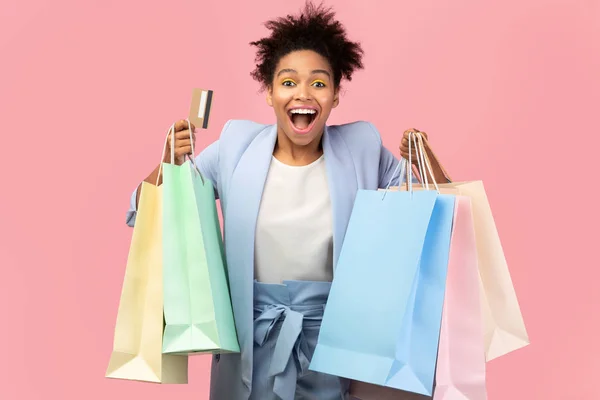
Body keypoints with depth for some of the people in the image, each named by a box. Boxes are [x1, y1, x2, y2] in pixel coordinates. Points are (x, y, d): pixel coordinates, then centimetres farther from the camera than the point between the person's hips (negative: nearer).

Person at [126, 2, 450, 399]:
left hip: (334, 334, 0)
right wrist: (170, 163, -17)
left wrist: (425, 161, -16)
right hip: (253, 334, 0)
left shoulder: (363, 147, -4)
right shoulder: (236, 146, -5)